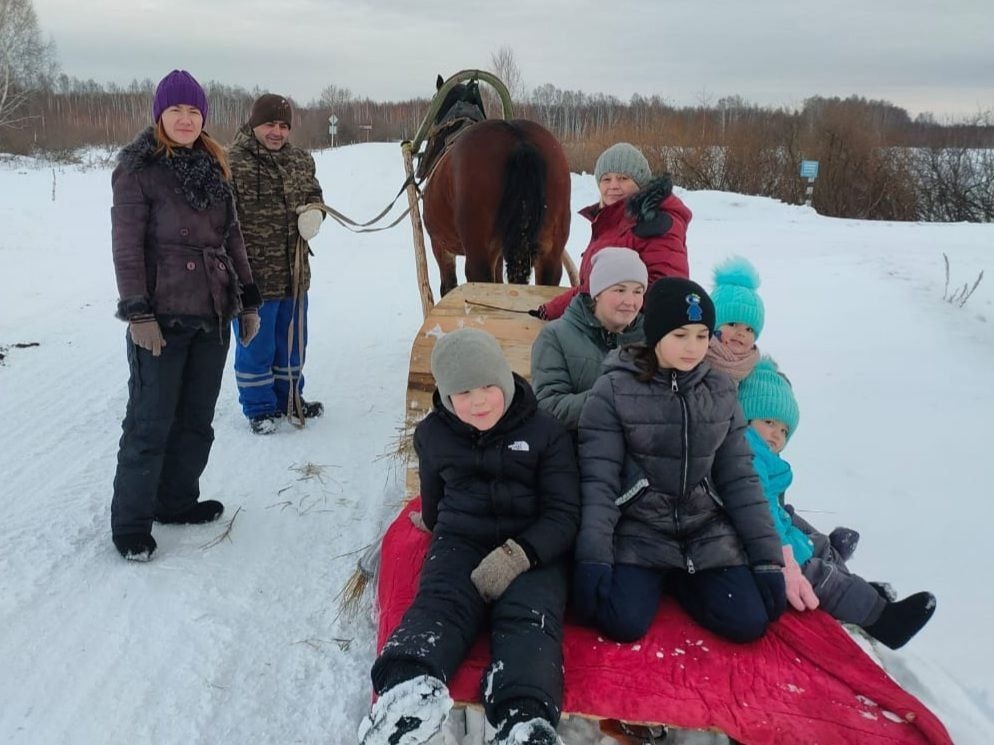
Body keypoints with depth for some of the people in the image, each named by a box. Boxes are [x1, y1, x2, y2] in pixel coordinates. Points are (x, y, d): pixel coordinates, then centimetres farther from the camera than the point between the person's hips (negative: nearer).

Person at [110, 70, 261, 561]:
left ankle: (177, 500, 27)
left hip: (213, 316, 6)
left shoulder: (213, 167, 13)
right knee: (151, 423, -2)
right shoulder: (137, 169, -5)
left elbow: (231, 238, 16)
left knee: (197, 419, 12)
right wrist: (138, 312, -16)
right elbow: (127, 244, -10)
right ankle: (130, 523, 9)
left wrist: (248, 300, 13)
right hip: (163, 318, -6)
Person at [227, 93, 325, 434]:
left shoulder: (300, 160, 7)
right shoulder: (232, 163, -13)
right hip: (252, 275, -6)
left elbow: (313, 194, 22)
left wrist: (312, 211, -2)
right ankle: (259, 407, 24)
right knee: (256, 346, 8)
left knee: (293, 342, 19)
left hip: (294, 273, 6)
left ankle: (289, 398, 37)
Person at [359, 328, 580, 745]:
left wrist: (518, 554, -19)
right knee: (439, 602, -29)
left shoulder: (545, 431, 0)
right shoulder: (433, 433, 10)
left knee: (530, 618, -31)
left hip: (536, 547, -2)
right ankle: (411, 687, -58)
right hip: (460, 539, 2)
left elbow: (564, 514, -6)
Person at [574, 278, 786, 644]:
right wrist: (593, 559, -21)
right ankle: (650, 579, 10)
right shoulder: (613, 390, -10)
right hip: (638, 531, -3)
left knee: (749, 623, -13)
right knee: (622, 622, -24)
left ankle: (680, 580, 15)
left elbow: (739, 478, 5)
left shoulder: (721, 391, 2)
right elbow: (598, 481, -12)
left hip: (707, 530, 4)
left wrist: (768, 557, 0)